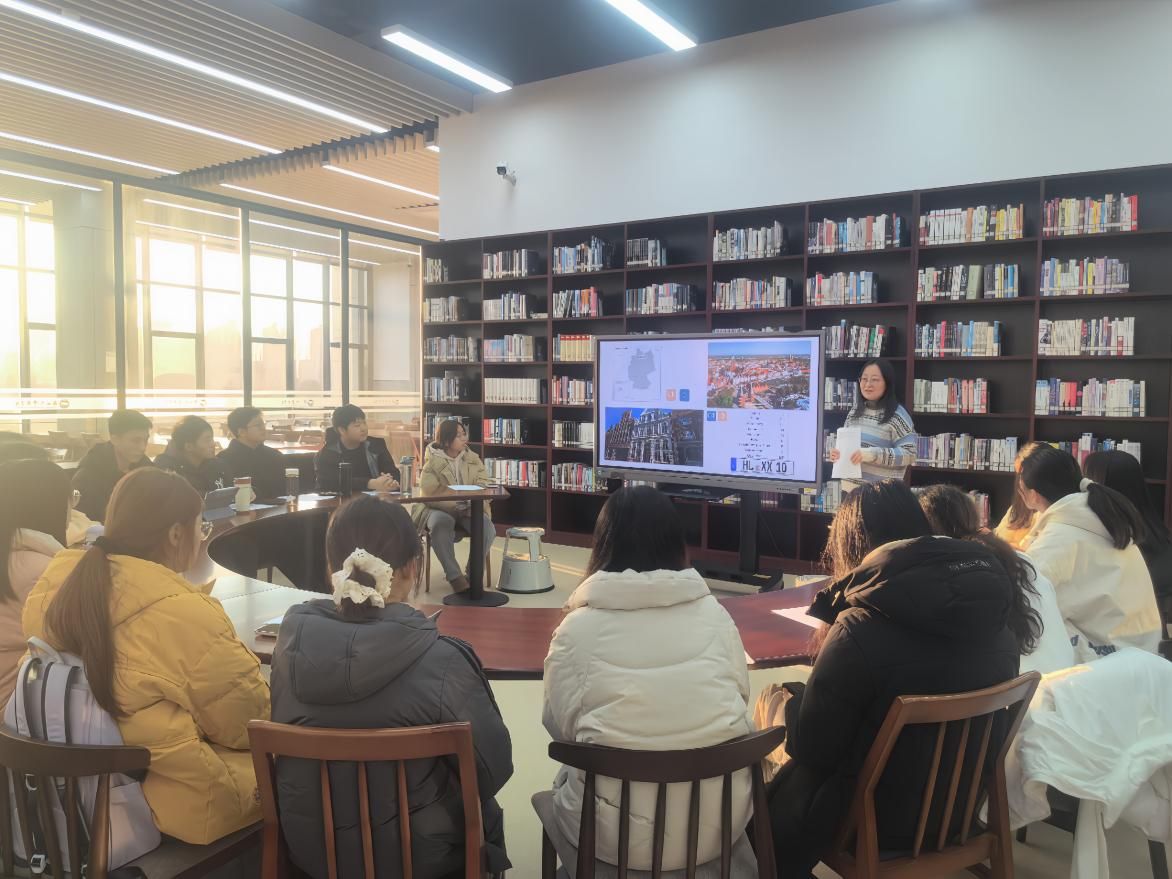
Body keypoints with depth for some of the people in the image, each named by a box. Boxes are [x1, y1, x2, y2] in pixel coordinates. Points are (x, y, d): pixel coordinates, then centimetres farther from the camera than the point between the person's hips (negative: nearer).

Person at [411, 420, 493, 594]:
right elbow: (428, 494, -12)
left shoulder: (474, 459, 9)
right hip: (440, 509, -3)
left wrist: (470, 502, -23)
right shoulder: (432, 462, -3)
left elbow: (483, 486, 0)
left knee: (488, 528, -27)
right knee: (440, 524, -37)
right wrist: (454, 504, -26)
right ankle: (454, 576, -29)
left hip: (469, 510, 3)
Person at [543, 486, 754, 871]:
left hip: (617, 834, -2)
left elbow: (561, 727, -1)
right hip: (719, 822, 3)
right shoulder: (715, 614, -3)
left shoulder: (577, 627, -10)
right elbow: (740, 703, 7)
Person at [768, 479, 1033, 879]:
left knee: (765, 803, 17)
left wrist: (796, 697, 2)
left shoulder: (862, 628, -27)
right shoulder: (998, 614, -8)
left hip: (881, 820, -6)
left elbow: (812, 748, -18)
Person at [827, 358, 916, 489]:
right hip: (850, 488, 6)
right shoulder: (854, 412, 9)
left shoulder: (897, 415, -11)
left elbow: (909, 454, -16)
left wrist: (872, 454, -25)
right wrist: (838, 453, 0)